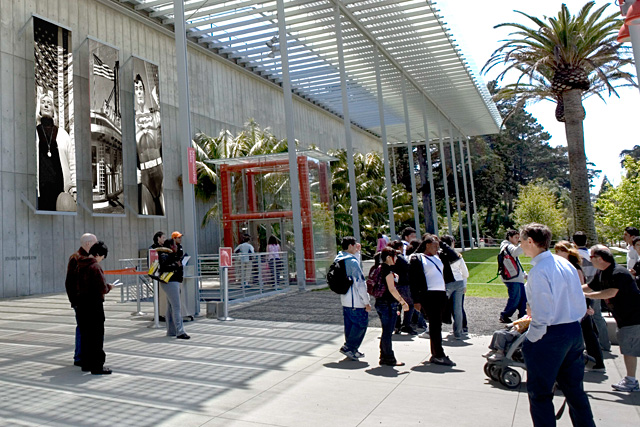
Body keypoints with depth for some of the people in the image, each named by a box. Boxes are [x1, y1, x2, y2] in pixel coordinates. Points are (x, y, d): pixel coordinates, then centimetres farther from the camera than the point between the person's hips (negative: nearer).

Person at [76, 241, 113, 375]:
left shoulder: (80, 265, 8)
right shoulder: (95, 267, -16)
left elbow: (78, 285, 16)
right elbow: (102, 289, -20)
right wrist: (109, 287, 1)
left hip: (82, 303, 8)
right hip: (94, 305, -8)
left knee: (85, 334, 15)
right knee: (97, 335, -1)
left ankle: (86, 364, 24)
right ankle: (97, 366, 2)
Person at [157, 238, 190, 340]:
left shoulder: (172, 255, 17)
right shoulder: (164, 255, -13)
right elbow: (164, 267, -27)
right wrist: (176, 265, -20)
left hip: (174, 283, 11)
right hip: (170, 283, -11)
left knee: (170, 308, 13)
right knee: (176, 307, -12)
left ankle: (171, 331, 19)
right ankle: (180, 332, -13)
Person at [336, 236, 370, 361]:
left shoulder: (339, 259, 6)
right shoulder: (352, 262, -20)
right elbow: (360, 283, -19)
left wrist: (357, 251, 25)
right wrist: (367, 302, -14)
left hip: (345, 300, 9)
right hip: (356, 301, -9)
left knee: (349, 325, 16)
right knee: (361, 323, 3)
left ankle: (352, 350, 23)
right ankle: (348, 347, 3)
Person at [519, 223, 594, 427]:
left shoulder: (538, 271, -20)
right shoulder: (566, 264, 6)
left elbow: (542, 317, -21)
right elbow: (582, 307, 10)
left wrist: (530, 339, -9)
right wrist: (569, 323, 18)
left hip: (550, 336, -8)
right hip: (575, 332, 9)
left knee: (540, 393, 5)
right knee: (574, 389, 20)